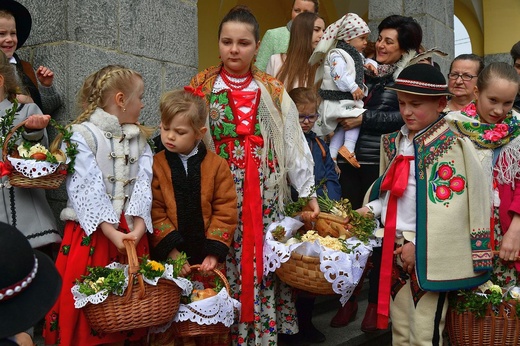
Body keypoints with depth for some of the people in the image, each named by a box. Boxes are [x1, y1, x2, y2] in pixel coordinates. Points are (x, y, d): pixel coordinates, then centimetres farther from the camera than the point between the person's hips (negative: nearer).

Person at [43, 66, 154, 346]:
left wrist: (138, 227, -18)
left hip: (132, 233, 4)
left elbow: (143, 185, -2)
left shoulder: (140, 139, 12)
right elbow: (88, 189, -14)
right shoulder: (82, 134, -3)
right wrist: (111, 232, -23)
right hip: (91, 233, -4)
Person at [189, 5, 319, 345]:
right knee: (224, 265, 0)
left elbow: (293, 145, 6)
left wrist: (309, 192, 3)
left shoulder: (273, 91, 8)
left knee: (264, 262, 2)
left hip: (266, 196, 1)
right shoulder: (202, 89, 4)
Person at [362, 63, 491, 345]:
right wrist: (371, 209, 5)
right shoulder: (395, 143, 11)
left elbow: (446, 205, -18)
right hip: (394, 247, 7)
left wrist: (418, 245, -18)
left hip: (428, 254, -7)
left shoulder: (449, 147, -12)